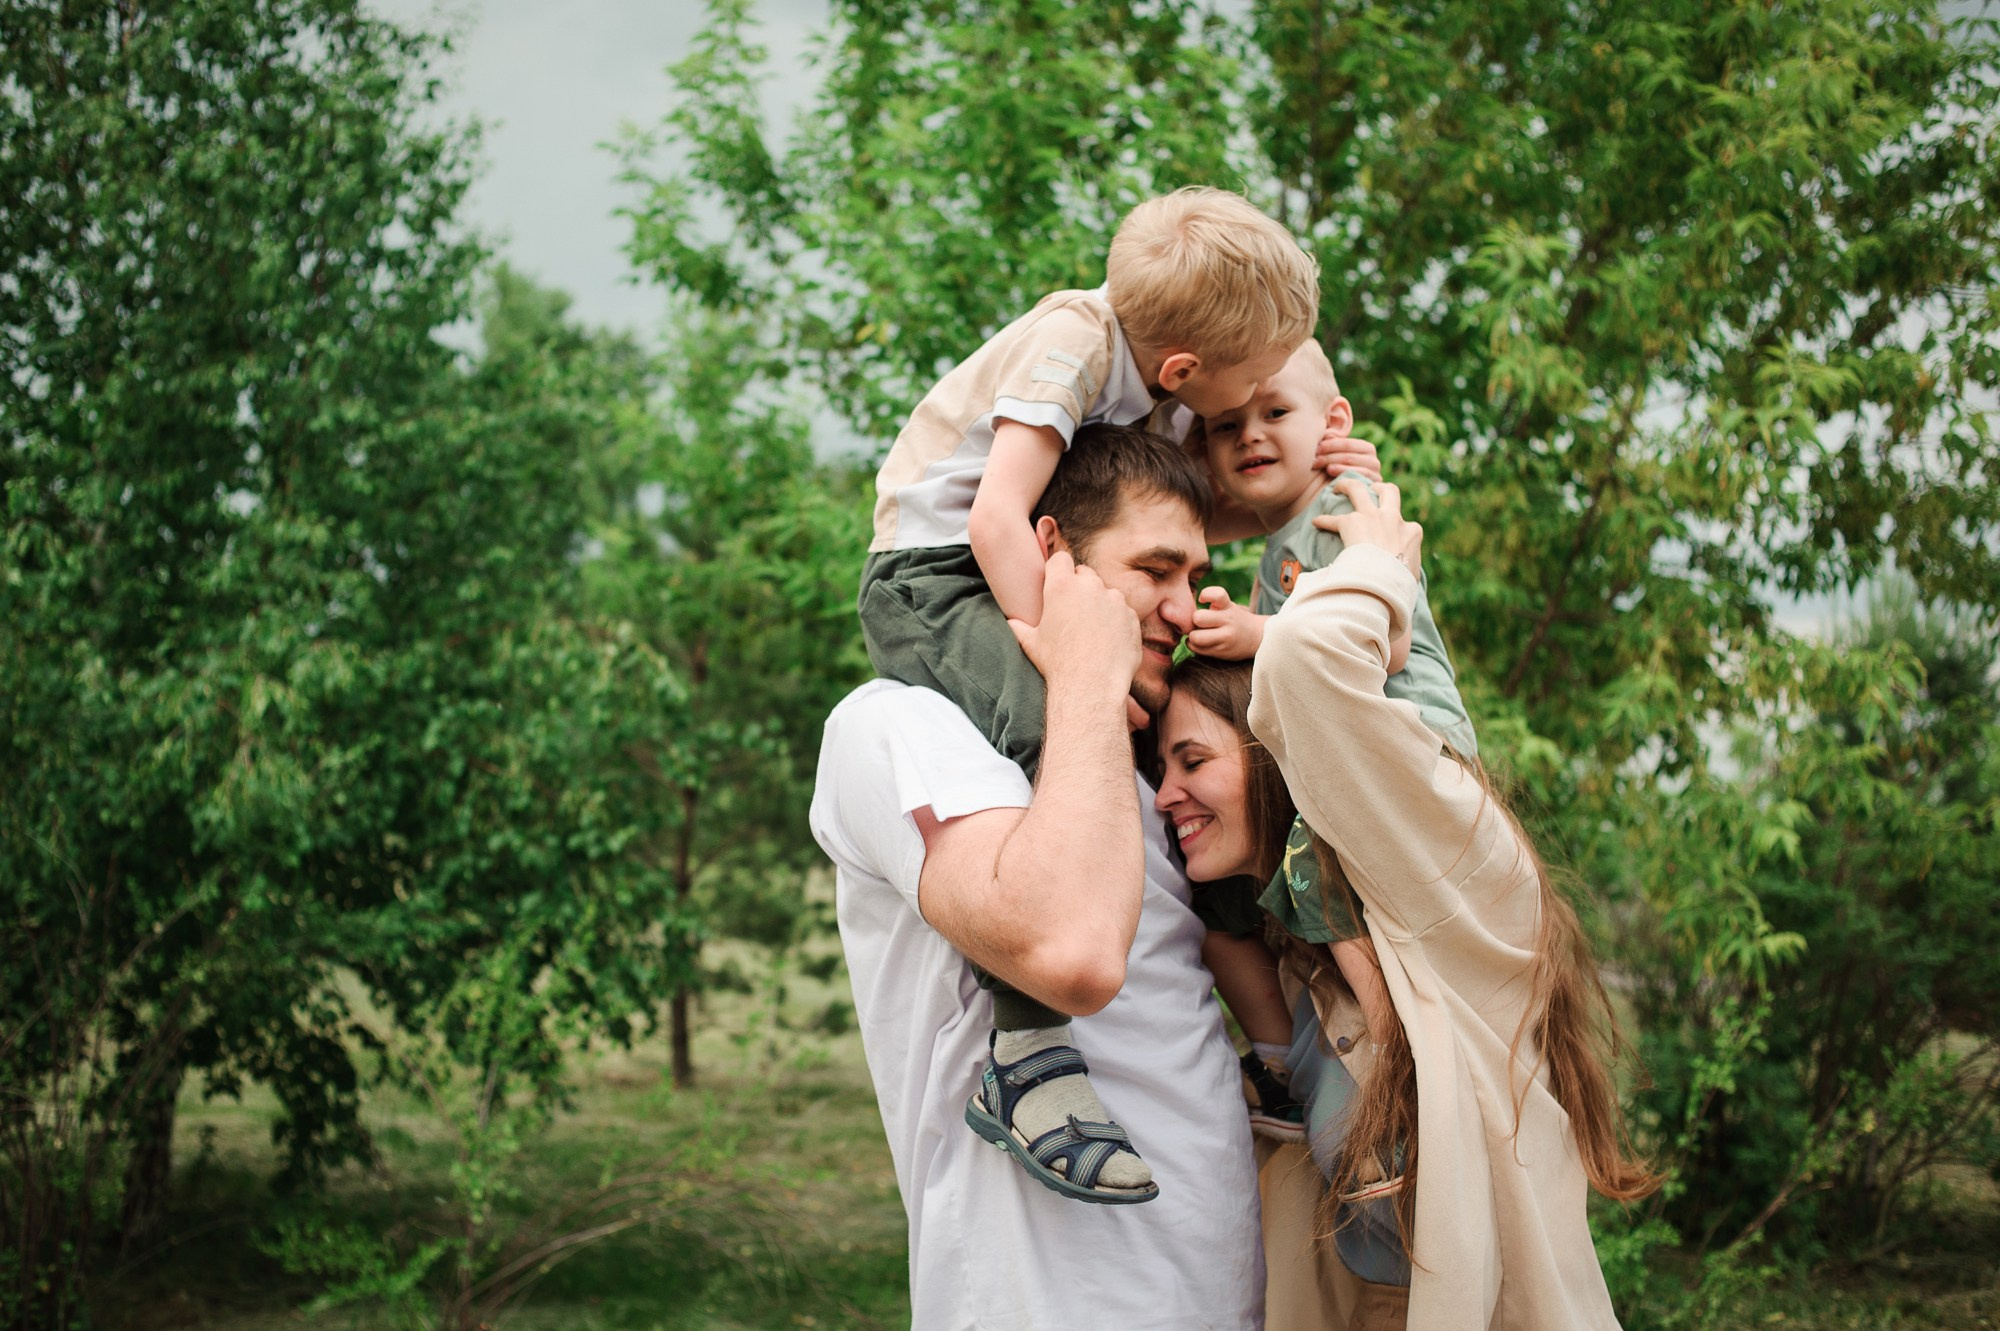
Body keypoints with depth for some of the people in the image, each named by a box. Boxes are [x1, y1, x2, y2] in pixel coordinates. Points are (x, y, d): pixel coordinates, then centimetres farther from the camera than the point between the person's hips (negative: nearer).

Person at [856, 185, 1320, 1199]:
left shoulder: (1167, 394, 4)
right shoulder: (1073, 341, -20)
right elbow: (995, 517, -28)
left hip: (1027, 577, 9)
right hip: (933, 574, -9)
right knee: (1058, 732, -35)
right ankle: (1024, 1054, -38)